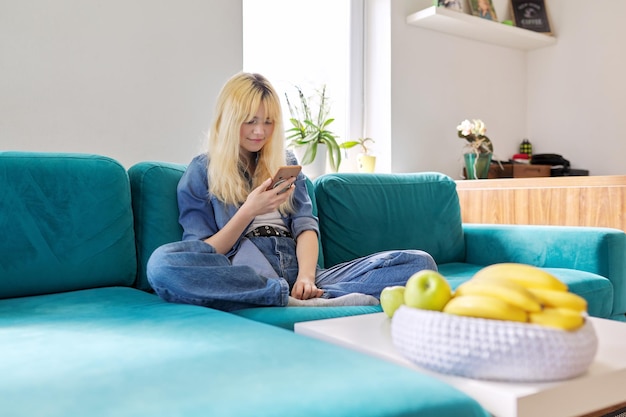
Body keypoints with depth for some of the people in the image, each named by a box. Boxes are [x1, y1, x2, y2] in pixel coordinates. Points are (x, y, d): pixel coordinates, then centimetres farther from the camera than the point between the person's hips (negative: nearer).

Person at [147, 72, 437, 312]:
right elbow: (203, 258, 3)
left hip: (297, 272, 3)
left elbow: (306, 226, 8)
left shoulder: (285, 163, 21)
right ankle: (310, 303, -37)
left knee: (419, 262, -13)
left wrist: (306, 276, -12)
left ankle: (307, 297, -33)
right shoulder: (200, 173, 11)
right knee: (162, 262, -36)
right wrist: (249, 211, -12)